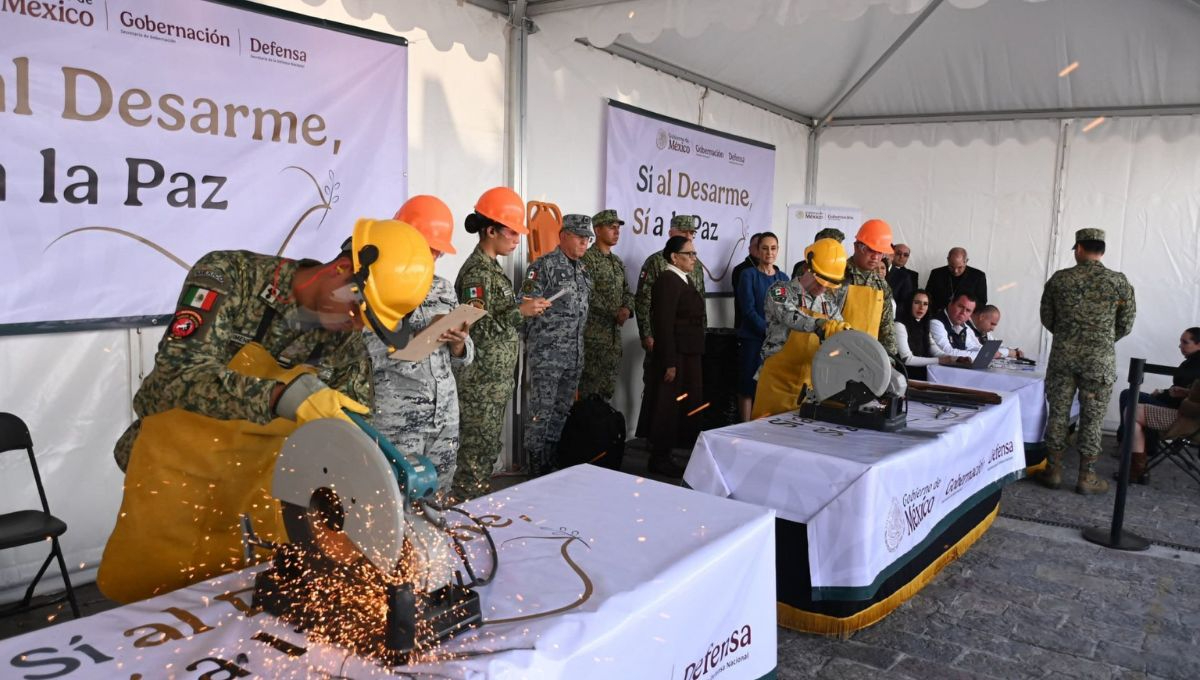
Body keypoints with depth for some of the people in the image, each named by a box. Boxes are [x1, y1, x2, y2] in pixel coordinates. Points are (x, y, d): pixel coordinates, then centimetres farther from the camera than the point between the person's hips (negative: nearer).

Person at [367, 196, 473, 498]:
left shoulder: (444, 288, 10)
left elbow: (462, 359, 13)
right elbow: (368, 354, -14)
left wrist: (459, 343, -9)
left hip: (446, 418, 5)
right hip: (396, 422, -5)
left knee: (438, 501, 13)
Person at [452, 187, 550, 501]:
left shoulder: (491, 267, 13)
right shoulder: (477, 271, -16)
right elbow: (477, 329, -23)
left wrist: (522, 308, 10)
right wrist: (519, 312, -23)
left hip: (496, 378, 9)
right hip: (481, 381, -9)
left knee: (488, 449, 15)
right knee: (478, 452, -2)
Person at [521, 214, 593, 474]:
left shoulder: (582, 268, 14)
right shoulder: (545, 265, -10)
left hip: (575, 355, 8)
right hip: (546, 352, -7)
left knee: (562, 410, 13)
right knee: (541, 411, -1)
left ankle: (553, 463, 24)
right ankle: (536, 470, 7)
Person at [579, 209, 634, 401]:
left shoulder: (618, 261, 16)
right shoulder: (587, 258, -9)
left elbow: (626, 291, 18)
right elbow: (588, 294, -17)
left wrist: (626, 309, -4)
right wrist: (615, 312, -16)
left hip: (614, 332, 8)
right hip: (593, 333, -8)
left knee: (608, 387, 11)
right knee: (590, 385, -5)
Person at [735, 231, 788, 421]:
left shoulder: (783, 278, 13)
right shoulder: (749, 275, 0)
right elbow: (749, 310, -8)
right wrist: (769, 332, -15)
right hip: (752, 339, -4)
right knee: (749, 385, -3)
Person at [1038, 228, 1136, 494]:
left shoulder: (1059, 278, -1)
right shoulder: (1119, 281, -3)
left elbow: (1046, 318, 6)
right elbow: (1126, 325, 2)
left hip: (1062, 355, 1)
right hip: (1100, 360, -1)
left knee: (1058, 413, 9)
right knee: (1091, 418, 6)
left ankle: (1053, 470, 14)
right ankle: (1086, 477, 13)